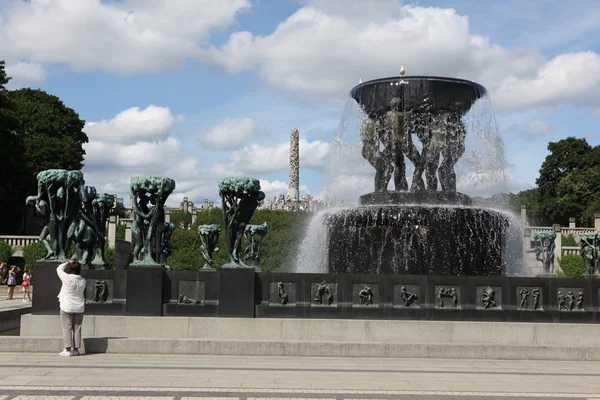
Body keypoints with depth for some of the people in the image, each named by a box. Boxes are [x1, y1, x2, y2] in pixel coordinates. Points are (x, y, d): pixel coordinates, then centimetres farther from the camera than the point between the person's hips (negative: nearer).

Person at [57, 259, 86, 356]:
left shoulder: (67, 278, -15)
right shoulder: (83, 281, -7)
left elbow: (59, 268, 1)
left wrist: (68, 262, 12)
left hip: (67, 308, -3)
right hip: (79, 308, 3)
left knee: (67, 328, 2)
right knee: (77, 328, 8)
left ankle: (68, 349, 1)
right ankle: (76, 349, 12)